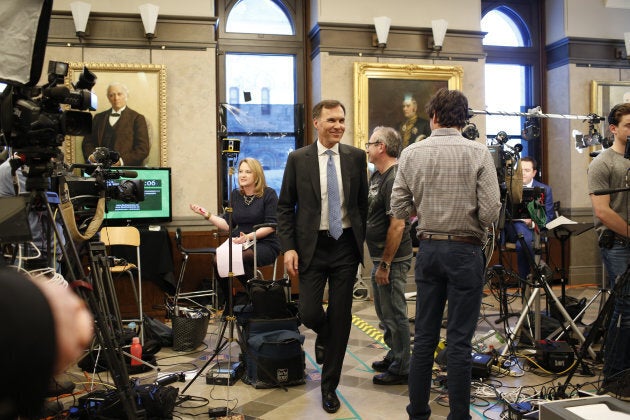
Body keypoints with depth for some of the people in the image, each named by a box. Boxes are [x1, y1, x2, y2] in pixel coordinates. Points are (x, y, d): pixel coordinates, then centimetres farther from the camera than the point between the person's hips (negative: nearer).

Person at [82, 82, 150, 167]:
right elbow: (87, 141, 23)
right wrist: (90, 155, 1)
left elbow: (143, 149, -2)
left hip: (127, 167, -3)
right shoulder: (99, 117, 22)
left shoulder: (137, 118, 7)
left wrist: (123, 160, -15)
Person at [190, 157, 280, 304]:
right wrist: (206, 214, 4)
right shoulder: (235, 195, 14)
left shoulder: (268, 194, -2)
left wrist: (249, 236, -20)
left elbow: (271, 226, -9)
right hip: (239, 243, 5)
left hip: (265, 244, -5)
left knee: (239, 258, -35)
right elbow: (228, 224, 13)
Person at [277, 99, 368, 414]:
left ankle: (329, 385, 21)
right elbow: (285, 206, 1)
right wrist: (288, 247, -8)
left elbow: (363, 202, 9)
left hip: (346, 246, 1)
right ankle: (324, 335, 36)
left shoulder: (356, 157, 3)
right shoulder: (298, 159, -1)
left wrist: (362, 241, 7)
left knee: (341, 319, 5)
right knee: (309, 313, -3)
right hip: (312, 247, -1)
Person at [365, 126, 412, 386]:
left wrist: (385, 264, -22)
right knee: (384, 312, 20)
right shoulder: (377, 175, 12)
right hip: (379, 256, 10)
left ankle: (401, 369, 12)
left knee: (394, 314, 0)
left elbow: (397, 225, -24)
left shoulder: (395, 179, -19)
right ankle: (393, 357, 34)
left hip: (392, 259, -10)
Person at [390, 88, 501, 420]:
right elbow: (490, 212, -12)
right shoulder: (478, 153, -8)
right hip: (465, 250, -3)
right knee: (459, 340, 3)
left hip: (428, 249, 3)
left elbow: (399, 209, -1)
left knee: (424, 336, 12)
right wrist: (476, 224, 9)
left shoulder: (411, 153, -1)